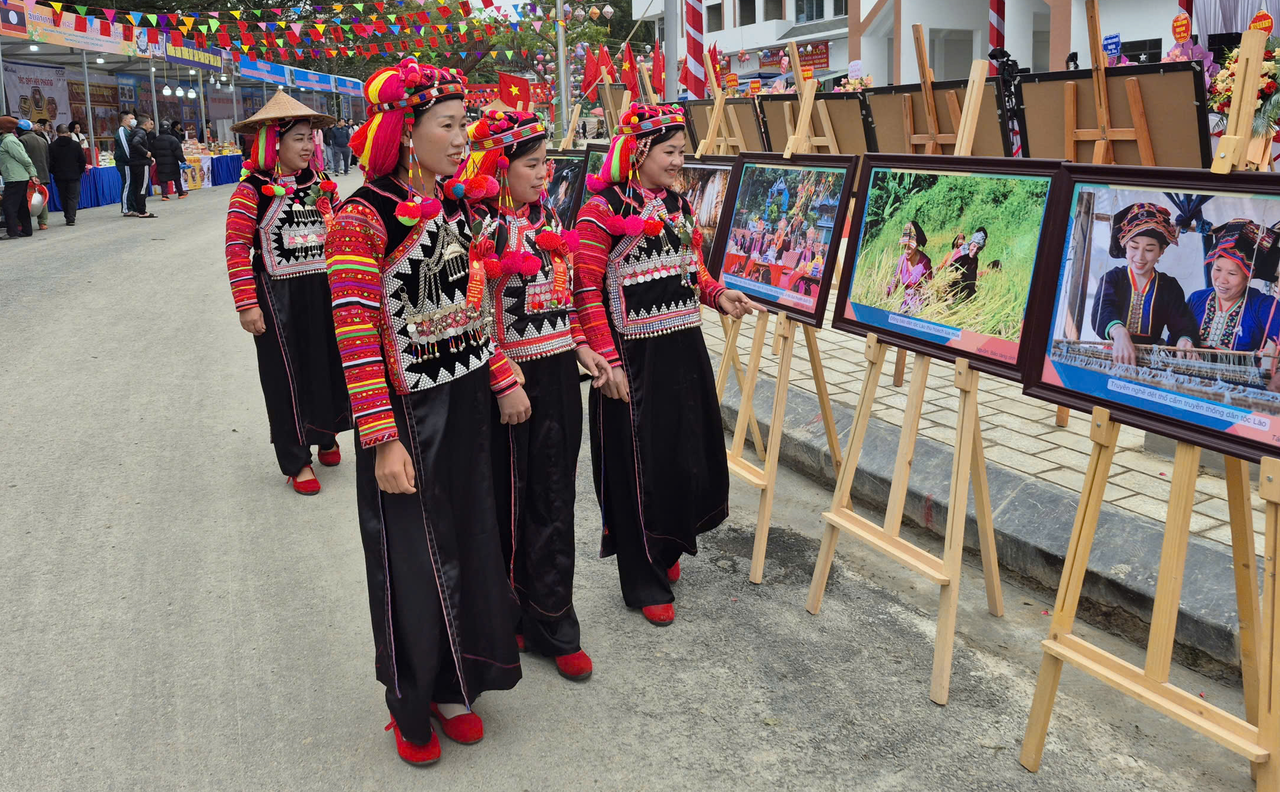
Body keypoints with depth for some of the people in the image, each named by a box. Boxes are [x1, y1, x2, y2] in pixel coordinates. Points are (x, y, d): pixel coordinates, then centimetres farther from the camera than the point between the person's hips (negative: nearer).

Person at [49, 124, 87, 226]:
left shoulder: (52, 146, -4)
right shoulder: (76, 144, -4)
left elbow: (50, 163, -3)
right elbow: (83, 161, -1)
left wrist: (54, 173, 13)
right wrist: (80, 172, 13)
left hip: (59, 176, 1)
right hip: (74, 176, -1)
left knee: (63, 198, 13)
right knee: (73, 197, 1)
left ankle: (68, 217, 18)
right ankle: (71, 218, -8)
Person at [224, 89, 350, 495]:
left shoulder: (321, 186, 6)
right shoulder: (253, 191, -11)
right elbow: (237, 250, -13)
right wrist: (247, 305, -17)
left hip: (323, 291, 5)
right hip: (278, 296, -5)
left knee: (328, 364, 13)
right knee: (286, 374, 5)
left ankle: (326, 435, 37)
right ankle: (296, 460, 18)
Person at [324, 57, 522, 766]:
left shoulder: (453, 204, 5)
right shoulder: (363, 217, -17)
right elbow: (355, 337, -19)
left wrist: (501, 379, 12)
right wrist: (382, 442, -21)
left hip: (466, 404, 7)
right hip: (406, 415, -7)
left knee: (468, 544, 16)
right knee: (412, 559, 8)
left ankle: (453, 686, 37)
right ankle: (412, 705, 31)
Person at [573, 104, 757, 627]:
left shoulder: (678, 203, 10)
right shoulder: (602, 210, -12)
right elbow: (587, 291, -15)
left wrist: (719, 295, 1)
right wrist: (607, 361, -20)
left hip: (684, 349, 7)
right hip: (634, 357, -7)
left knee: (688, 457, 16)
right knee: (640, 465, 3)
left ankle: (665, 553, 39)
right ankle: (645, 583, 19)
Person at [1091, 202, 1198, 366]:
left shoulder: (1170, 286, 10)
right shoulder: (1111, 278, 4)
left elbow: (1183, 326, -2)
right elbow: (1102, 310, -16)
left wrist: (1185, 341, -28)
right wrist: (1119, 332, -39)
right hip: (1112, 354, -1)